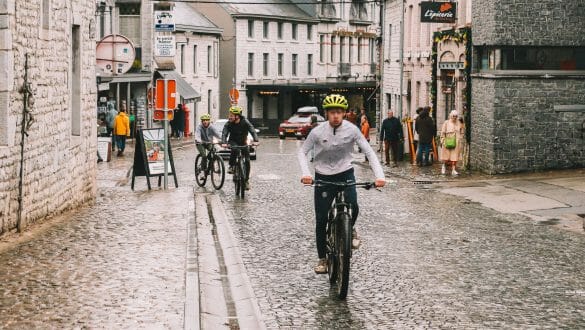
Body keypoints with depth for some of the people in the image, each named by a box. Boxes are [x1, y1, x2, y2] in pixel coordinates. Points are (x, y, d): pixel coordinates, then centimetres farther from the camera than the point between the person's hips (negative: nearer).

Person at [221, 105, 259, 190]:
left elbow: (253, 131, -27)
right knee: (234, 148, -37)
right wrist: (224, 142, -44)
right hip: (233, 142, -1)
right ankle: (231, 166, -21)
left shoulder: (245, 122, -18)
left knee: (247, 161, -9)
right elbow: (224, 134, -24)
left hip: (243, 143, 1)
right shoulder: (228, 124, -16)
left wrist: (255, 140, -44)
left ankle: (246, 180, 3)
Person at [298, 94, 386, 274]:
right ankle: (322, 259, 17)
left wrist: (379, 175, -24)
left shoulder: (351, 129, -12)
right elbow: (302, 152, -3)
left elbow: (369, 152, -11)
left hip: (345, 174, 0)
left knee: (353, 206, -27)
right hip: (323, 177, 0)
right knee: (321, 220, 1)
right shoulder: (318, 132, -13)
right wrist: (305, 173, -20)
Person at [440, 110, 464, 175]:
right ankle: (444, 166, 29)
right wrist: (442, 141, -5)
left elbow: (461, 133, 19)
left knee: (455, 156, -2)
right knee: (447, 155, 4)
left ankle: (453, 170, 0)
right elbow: (443, 132, -1)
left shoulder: (459, 123, 9)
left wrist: (459, 139, 6)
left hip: (456, 143, 2)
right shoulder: (446, 123, -1)